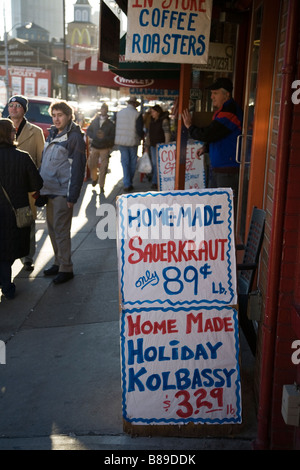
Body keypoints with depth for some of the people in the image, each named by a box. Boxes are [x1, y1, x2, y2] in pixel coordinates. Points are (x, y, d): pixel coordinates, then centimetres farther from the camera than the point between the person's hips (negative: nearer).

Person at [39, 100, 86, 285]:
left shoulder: (75, 137, -10)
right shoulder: (53, 133, 15)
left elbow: (78, 168, -13)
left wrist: (72, 196, -16)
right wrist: (41, 187, 15)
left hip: (63, 192, -8)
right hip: (49, 190, 8)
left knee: (61, 230, -6)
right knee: (52, 228, 13)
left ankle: (66, 269, 3)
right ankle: (58, 263, 25)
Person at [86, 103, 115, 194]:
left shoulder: (110, 124, 0)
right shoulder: (95, 121, 8)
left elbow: (113, 137, -3)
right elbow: (88, 131, 11)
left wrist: (104, 137, -20)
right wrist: (95, 136, -8)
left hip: (105, 148, -2)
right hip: (94, 146, 2)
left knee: (103, 168, -5)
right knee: (92, 165, 4)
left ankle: (101, 186, 7)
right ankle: (94, 178, 35)